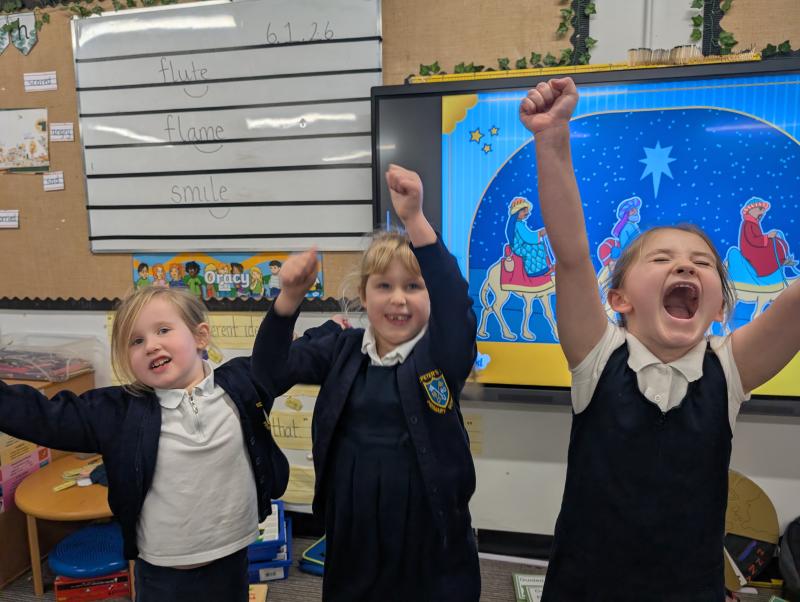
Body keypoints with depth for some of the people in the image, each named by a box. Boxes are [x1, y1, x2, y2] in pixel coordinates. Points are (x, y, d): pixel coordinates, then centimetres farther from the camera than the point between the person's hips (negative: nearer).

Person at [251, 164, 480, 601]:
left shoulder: (442, 353, -9)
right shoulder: (341, 348, -1)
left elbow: (453, 302, -28)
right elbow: (270, 372, -11)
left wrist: (415, 219, -40)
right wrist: (290, 297, -26)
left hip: (430, 543, -2)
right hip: (352, 538, 2)